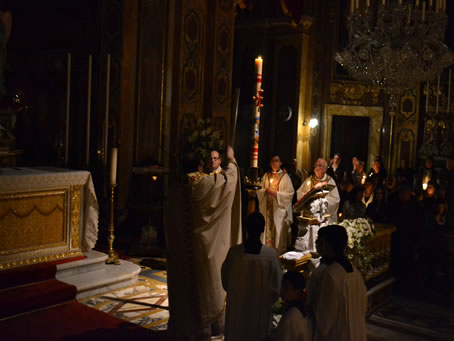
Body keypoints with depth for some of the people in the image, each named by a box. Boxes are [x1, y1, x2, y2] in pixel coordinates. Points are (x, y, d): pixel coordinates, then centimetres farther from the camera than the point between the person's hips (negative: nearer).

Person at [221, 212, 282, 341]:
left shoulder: (234, 252, -17)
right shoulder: (271, 254, -19)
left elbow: (225, 280, -2)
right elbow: (277, 286, -9)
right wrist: (268, 301, 10)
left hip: (237, 308, 1)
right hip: (261, 309, -1)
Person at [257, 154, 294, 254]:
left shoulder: (285, 176, 0)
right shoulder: (266, 176, 12)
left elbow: (290, 193, -6)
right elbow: (259, 190, 9)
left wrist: (276, 193, -16)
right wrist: (265, 191, -12)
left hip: (279, 209, -3)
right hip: (267, 208, 3)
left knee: (279, 231, -2)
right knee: (267, 230, 2)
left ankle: (279, 252, 6)